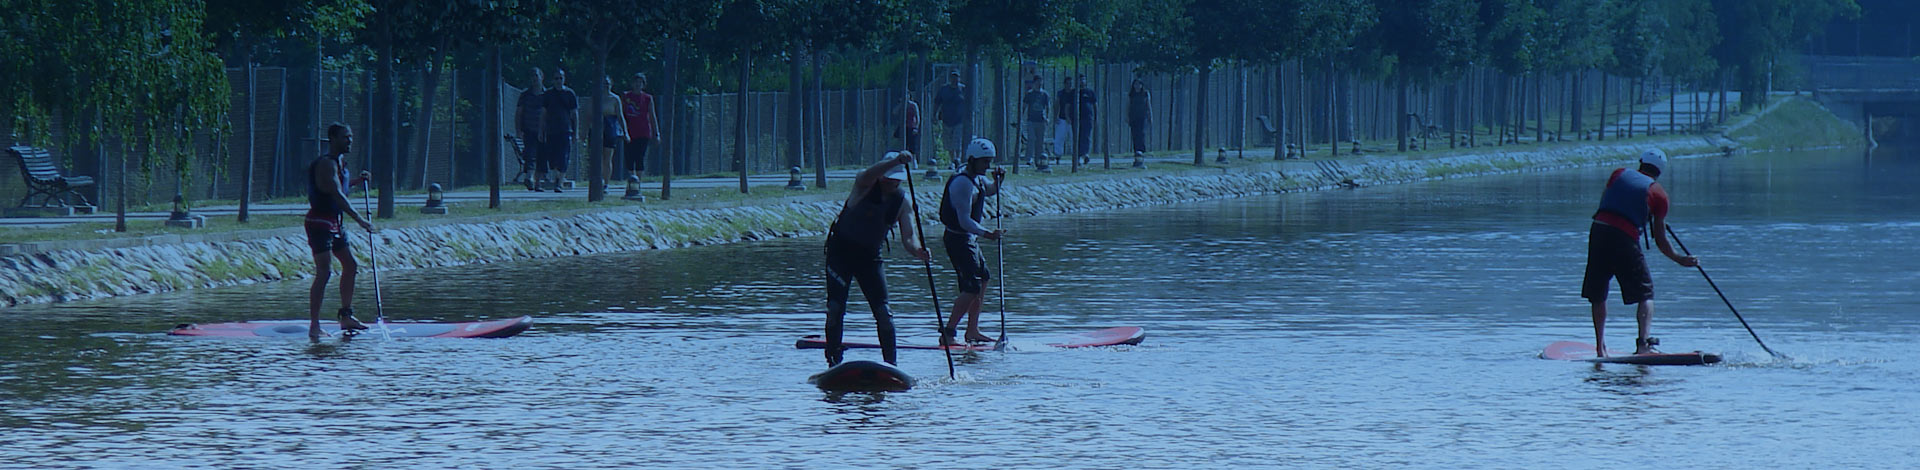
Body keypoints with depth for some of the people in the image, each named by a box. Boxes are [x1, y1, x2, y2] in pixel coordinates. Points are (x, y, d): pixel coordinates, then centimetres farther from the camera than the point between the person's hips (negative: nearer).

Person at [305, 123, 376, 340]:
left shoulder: (340, 162, 13)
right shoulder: (326, 164, -19)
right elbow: (337, 196, -29)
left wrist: (357, 181, 18)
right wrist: (360, 220, -33)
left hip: (334, 224, 10)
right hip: (320, 223, -10)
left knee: (351, 265, 14)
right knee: (324, 273, -15)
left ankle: (346, 316, 24)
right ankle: (314, 326, -16)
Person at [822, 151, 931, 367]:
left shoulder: (902, 201, -5)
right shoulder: (865, 185, -16)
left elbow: (908, 237, -13)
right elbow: (869, 175, -42)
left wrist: (917, 250, -37)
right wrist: (895, 161, -58)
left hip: (869, 256, 3)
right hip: (841, 250, -3)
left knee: (883, 312, -5)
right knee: (835, 308, -12)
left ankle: (891, 363, 3)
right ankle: (833, 361, -3)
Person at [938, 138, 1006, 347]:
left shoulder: (978, 179, 9)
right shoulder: (963, 183, -21)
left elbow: (991, 191, 32)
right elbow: (964, 221, -27)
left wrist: (998, 180, 11)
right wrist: (987, 234, -37)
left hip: (967, 239, 11)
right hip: (959, 240, -11)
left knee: (982, 279, 20)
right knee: (972, 287, -16)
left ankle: (972, 331, 28)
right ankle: (948, 333, -17)